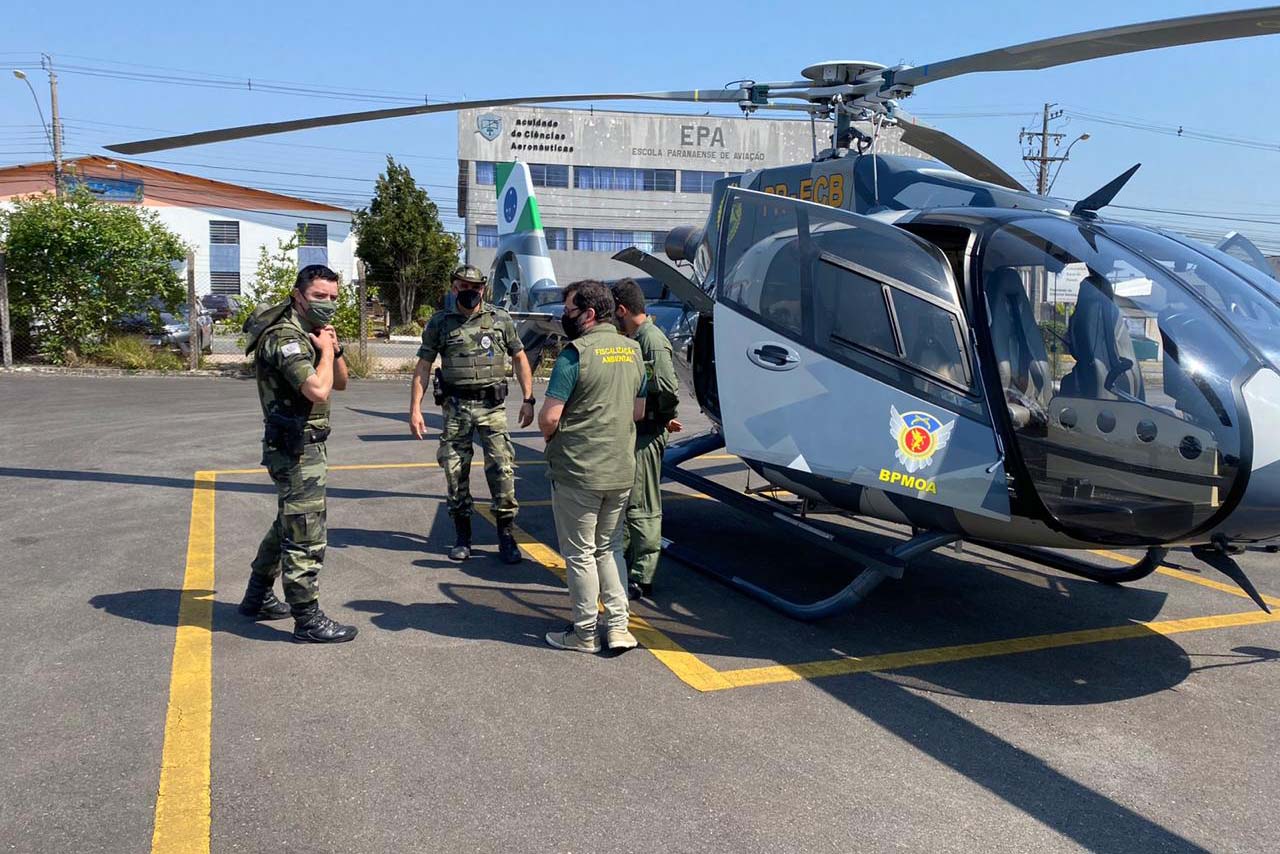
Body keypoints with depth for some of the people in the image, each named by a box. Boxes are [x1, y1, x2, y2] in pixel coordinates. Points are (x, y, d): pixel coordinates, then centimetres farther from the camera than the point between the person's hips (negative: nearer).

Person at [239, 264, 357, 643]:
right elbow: (318, 391, -32)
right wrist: (325, 350, -16)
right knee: (306, 536, -5)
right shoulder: (285, 338, -19)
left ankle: (258, 598, 36)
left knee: (288, 525, 22)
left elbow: (340, 383, 17)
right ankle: (307, 620, 4)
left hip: (303, 446, 11)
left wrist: (334, 349, 0)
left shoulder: (310, 333, 13)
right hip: (296, 450, -11)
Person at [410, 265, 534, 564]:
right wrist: (415, 409, -2)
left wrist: (528, 399, 2)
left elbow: (519, 359, 10)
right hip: (455, 407, 1)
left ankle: (507, 536, 3)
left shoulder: (501, 319, 5)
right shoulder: (439, 323, 4)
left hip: (492, 405, -1)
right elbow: (423, 367, 5)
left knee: (502, 467, -7)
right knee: (455, 471, 5)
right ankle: (462, 537, 19)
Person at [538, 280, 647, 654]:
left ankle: (585, 633, 17)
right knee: (610, 548, 19)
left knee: (580, 554, 7)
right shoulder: (632, 350, 6)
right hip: (621, 471, 7)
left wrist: (549, 435, 1)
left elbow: (549, 417, -19)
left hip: (577, 472, -6)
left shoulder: (575, 353, -16)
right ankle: (619, 627, 17)